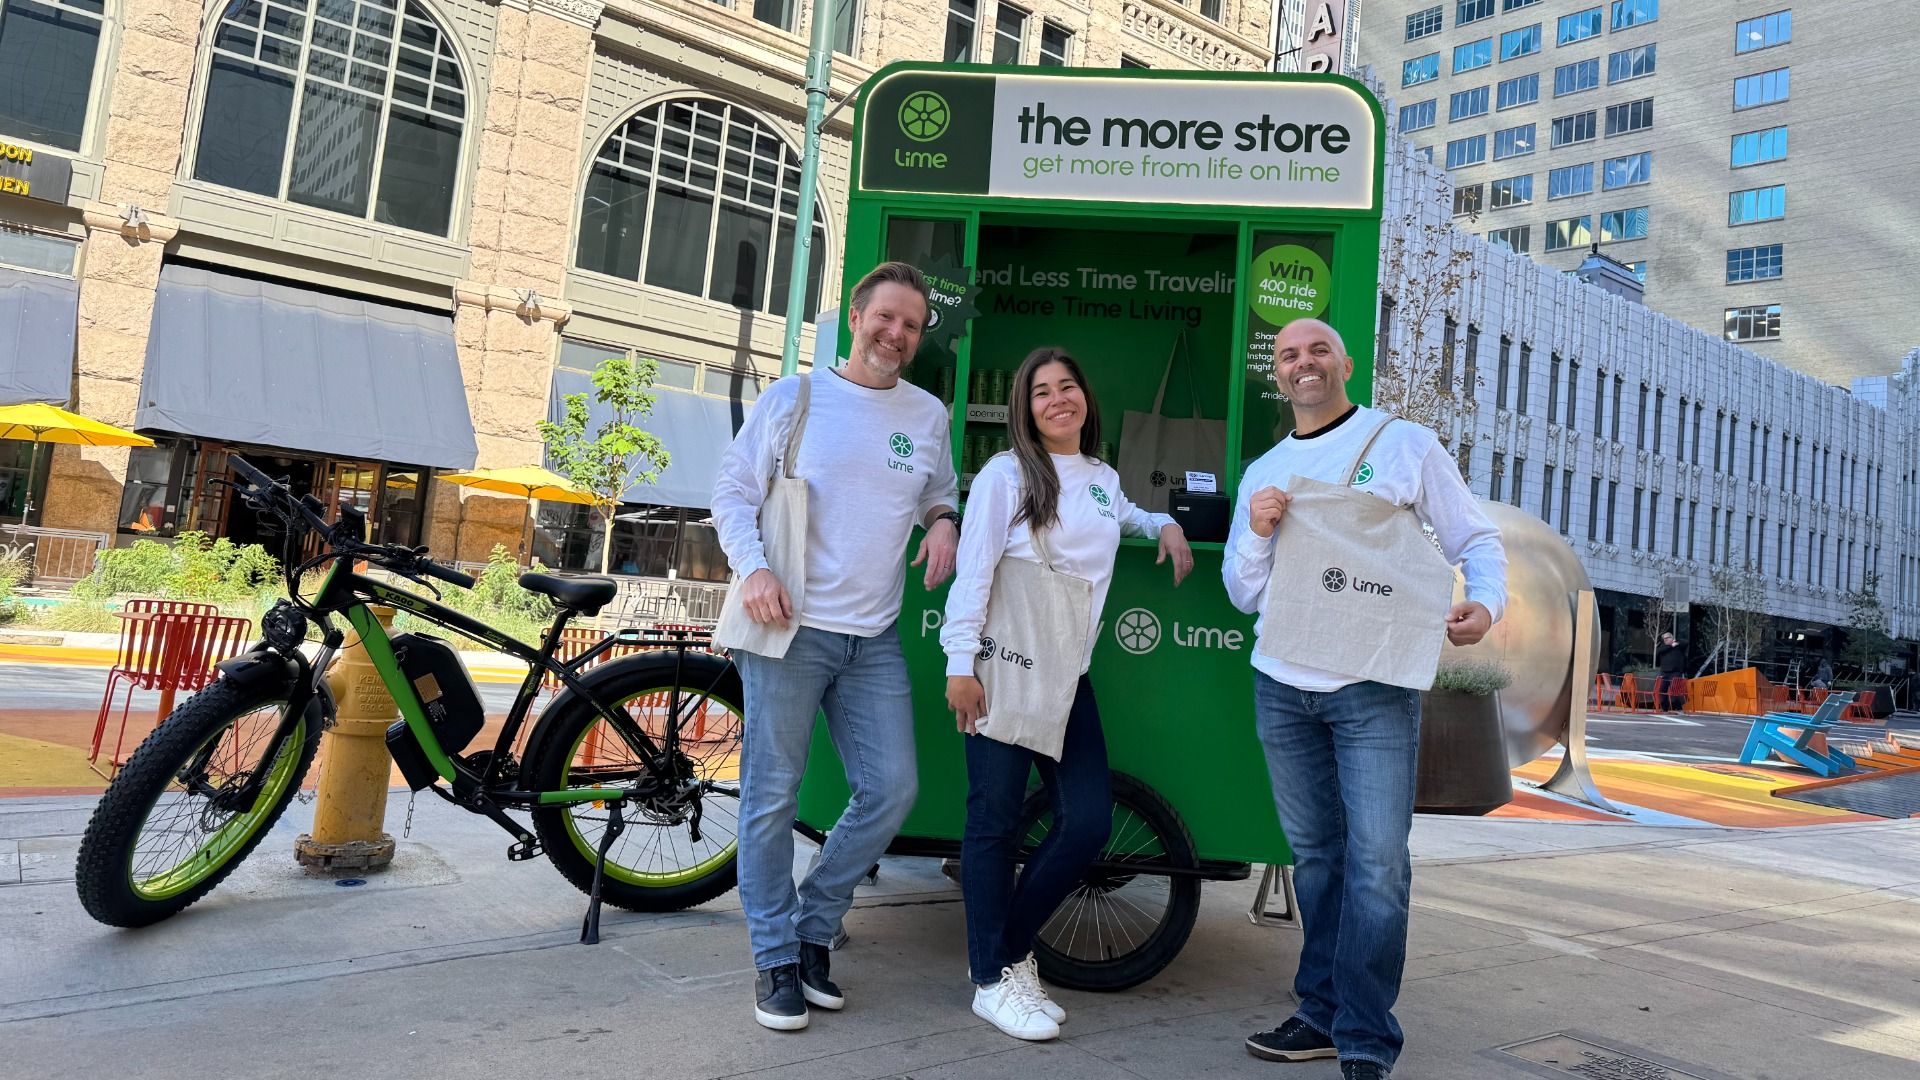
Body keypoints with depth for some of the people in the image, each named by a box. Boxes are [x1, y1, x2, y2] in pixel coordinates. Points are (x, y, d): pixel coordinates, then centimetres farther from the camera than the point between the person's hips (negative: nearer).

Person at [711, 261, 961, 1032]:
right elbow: (733, 491, 1)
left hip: (874, 639, 4)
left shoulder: (929, 415, 10)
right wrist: (752, 568, -14)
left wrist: (942, 521, 0)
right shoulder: (794, 396, -1)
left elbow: (939, 495, 24)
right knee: (772, 798, 2)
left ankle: (813, 929, 23)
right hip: (789, 627, -4)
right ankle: (776, 961, 18)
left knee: (891, 790, 3)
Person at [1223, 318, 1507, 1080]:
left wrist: (1485, 602, -18)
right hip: (1282, 687, 4)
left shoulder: (1407, 446, 2)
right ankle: (1322, 1014, 23)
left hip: (1375, 686, -4)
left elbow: (1477, 541, 3)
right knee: (1315, 856, 12)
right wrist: (1256, 533, -9)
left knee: (1376, 862, -7)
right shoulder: (1261, 474, 13)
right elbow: (1243, 594, 10)